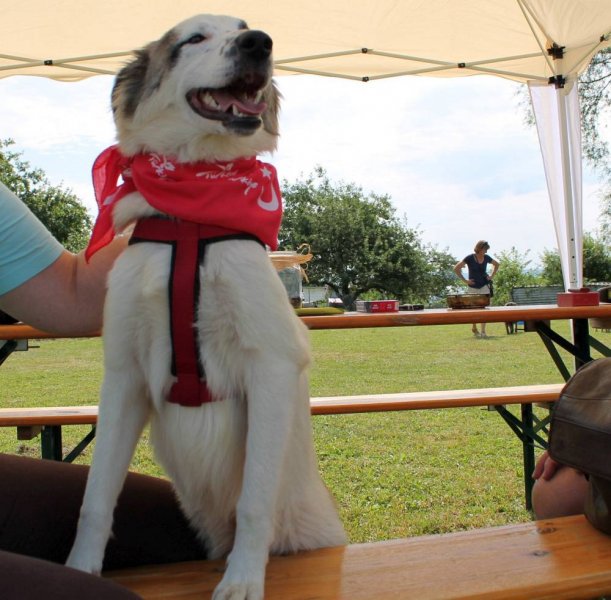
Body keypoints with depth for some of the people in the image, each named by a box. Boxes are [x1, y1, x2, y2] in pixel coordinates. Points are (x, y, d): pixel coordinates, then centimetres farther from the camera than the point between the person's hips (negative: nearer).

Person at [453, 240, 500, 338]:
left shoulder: (486, 258, 0)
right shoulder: (469, 258, -11)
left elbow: (496, 264, 20)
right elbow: (456, 268, -9)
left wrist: (492, 276, 9)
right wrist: (465, 280, -9)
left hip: (484, 286, 2)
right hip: (473, 287, -2)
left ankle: (483, 332, -9)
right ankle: (474, 328, 33)